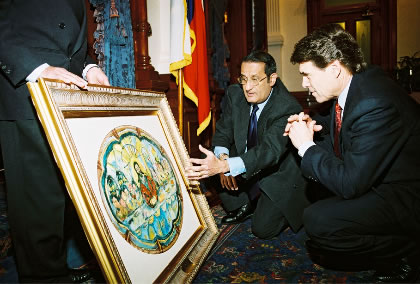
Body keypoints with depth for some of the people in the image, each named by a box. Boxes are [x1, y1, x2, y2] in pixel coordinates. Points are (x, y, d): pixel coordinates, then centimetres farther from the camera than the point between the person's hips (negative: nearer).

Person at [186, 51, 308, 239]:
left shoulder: (288, 108, -29)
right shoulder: (235, 94, -10)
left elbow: (269, 151, -41)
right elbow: (223, 132, -4)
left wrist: (224, 166, -55)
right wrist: (222, 157, -28)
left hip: (279, 173, -5)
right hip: (246, 164, 6)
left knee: (262, 229, -14)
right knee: (206, 165, -16)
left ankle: (285, 206, 20)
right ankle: (242, 205, 8)